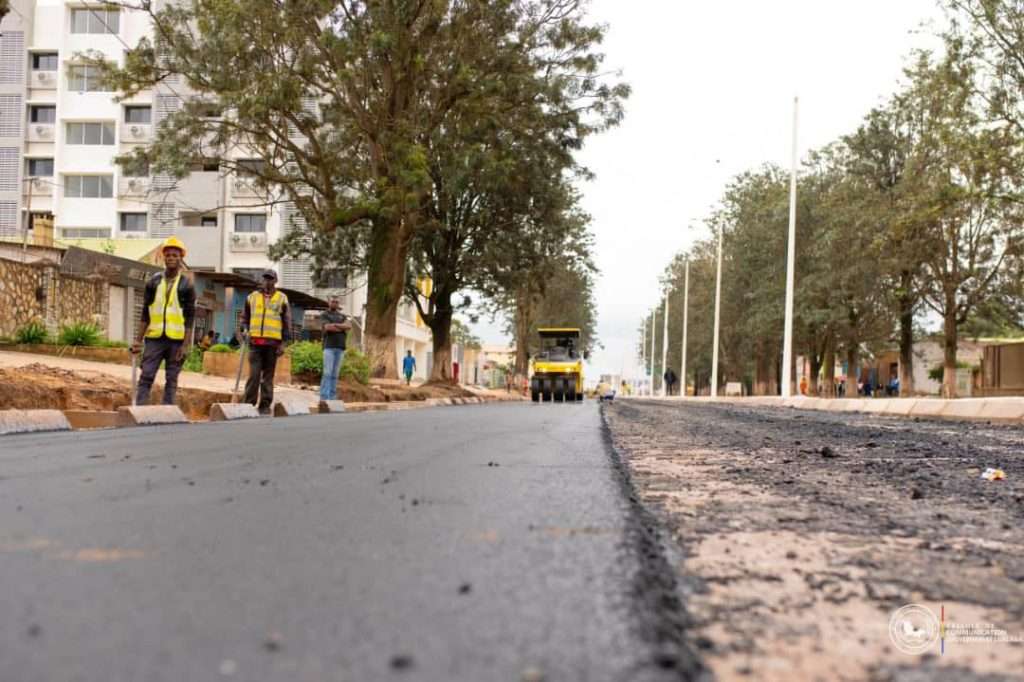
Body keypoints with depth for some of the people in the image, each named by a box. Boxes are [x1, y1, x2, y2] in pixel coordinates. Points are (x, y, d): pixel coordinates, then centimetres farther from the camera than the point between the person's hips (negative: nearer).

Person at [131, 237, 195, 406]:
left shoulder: (186, 285, 1)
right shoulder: (153, 282, 8)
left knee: (171, 380, 4)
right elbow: (145, 314, 9)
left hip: (176, 340, -2)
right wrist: (138, 340, 3)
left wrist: (185, 345, -10)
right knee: (146, 377, -3)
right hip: (154, 339, 2)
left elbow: (190, 319, -2)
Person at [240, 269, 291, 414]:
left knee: (268, 375, 5)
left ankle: (265, 405, 10)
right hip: (255, 342, 1)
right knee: (254, 374, -6)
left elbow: (287, 322, 5)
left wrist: (283, 343, -2)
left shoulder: (282, 299, 5)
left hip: (273, 343, -1)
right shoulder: (252, 297, 11)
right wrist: (245, 329, -1)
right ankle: (250, 403, -1)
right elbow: (245, 317, 19)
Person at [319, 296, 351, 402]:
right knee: (327, 373, -11)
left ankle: (332, 397, 5)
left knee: (335, 374, 4)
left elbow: (349, 326, 1)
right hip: (329, 346, -4)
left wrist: (335, 325, -9)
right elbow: (328, 327, -11)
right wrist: (342, 328, -2)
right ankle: (324, 397, -12)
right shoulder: (324, 315, 6)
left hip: (340, 347, 4)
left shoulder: (342, 316, 20)